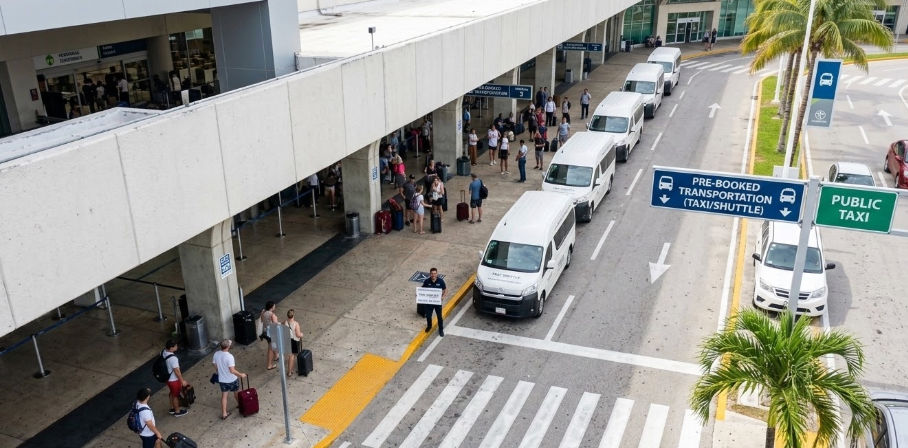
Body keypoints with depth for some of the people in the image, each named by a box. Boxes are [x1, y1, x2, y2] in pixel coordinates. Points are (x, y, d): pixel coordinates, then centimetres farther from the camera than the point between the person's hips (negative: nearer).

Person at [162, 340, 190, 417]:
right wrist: (182, 381, -15)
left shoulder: (163, 352, -10)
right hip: (174, 380, -8)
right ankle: (177, 411, 32)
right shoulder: (173, 358, -35)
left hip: (167, 378, 8)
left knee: (172, 393, 28)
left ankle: (172, 408, 46)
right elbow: (177, 371, -26)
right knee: (176, 395, 13)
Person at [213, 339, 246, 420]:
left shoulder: (216, 354, -10)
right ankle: (239, 404, 47)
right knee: (236, 392, 23)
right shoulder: (229, 356, -29)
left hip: (222, 379, 4)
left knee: (224, 395, 15)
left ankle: (224, 413, 18)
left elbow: (215, 367, 4)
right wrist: (241, 375, -18)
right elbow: (232, 370, -31)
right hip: (232, 380, -4)